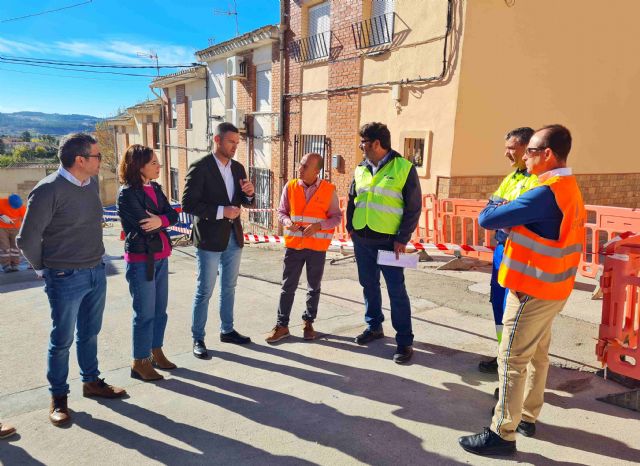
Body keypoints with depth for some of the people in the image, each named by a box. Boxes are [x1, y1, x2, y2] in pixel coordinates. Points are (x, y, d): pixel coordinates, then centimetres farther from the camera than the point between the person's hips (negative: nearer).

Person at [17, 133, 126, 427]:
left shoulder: (91, 183, 3)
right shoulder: (49, 190, -19)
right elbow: (27, 239, -12)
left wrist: (94, 260, 14)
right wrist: (46, 270, -1)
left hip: (97, 272, 6)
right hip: (66, 279, -6)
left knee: (89, 333, 20)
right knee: (62, 340, 9)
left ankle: (91, 381, 37)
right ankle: (58, 397, 26)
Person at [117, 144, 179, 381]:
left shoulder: (156, 188, 10)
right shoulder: (127, 193, -13)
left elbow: (173, 215, 1)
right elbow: (146, 225, -20)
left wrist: (160, 220, -18)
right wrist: (165, 221, -4)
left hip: (160, 257, 7)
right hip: (140, 260, -7)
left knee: (160, 310, 14)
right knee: (145, 313, 1)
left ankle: (156, 352, 30)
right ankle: (140, 363, 15)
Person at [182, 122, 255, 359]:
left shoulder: (238, 167, 7)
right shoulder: (200, 167, -12)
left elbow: (245, 202, 13)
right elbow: (188, 204, -16)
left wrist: (249, 193, -10)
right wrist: (220, 211, -23)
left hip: (233, 237, 6)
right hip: (210, 239, -6)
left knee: (229, 287, 17)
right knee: (204, 291, 3)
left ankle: (227, 330, 32)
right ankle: (198, 339, 17)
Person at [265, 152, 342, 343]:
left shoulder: (329, 190, -6)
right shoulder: (290, 187, -1)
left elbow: (337, 216, -2)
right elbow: (281, 212, 7)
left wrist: (319, 226, -18)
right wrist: (287, 222, -15)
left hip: (317, 246, -1)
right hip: (293, 244, 1)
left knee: (314, 287, 12)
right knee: (288, 286, 5)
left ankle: (309, 322, 28)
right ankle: (282, 325, 16)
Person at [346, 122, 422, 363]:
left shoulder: (404, 168, -8)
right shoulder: (361, 169, 9)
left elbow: (414, 207, -7)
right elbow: (352, 200, 20)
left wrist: (402, 239, -12)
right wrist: (350, 227, 8)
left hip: (388, 241, -5)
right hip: (361, 240, 6)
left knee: (396, 290, -1)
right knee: (369, 285, 15)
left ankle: (405, 340, 9)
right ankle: (374, 326, 33)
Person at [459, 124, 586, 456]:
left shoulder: (545, 193, -23)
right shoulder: (571, 190, 8)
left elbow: (486, 220, -25)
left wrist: (494, 207, -2)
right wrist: (511, 219, 4)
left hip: (532, 290, -10)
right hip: (553, 288, 10)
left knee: (512, 360, -2)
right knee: (537, 354, 18)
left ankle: (502, 434, 8)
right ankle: (527, 417, 33)